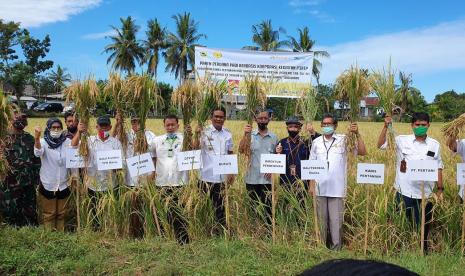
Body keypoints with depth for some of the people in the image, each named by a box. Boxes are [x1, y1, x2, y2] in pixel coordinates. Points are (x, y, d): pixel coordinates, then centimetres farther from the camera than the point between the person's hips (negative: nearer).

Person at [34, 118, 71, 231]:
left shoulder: (67, 141, -1)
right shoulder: (43, 142, -10)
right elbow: (38, 152, -30)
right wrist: (36, 138, -51)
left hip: (63, 184, 2)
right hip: (48, 185, -2)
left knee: (61, 213, 17)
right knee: (48, 214, 12)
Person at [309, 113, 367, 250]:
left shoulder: (344, 140, -1)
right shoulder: (317, 142, 6)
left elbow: (362, 152, -9)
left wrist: (357, 134, -18)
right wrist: (311, 185, 5)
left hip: (337, 188, -2)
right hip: (320, 188, 3)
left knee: (336, 220, 2)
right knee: (321, 219, 13)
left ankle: (336, 248, 15)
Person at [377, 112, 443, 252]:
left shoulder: (435, 145, 3)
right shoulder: (402, 140, -2)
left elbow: (438, 168, 9)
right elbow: (381, 145, -6)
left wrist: (440, 189, 7)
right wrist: (386, 127, -17)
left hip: (425, 193, 2)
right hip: (404, 191, -1)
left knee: (423, 225, 13)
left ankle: (423, 251, 32)